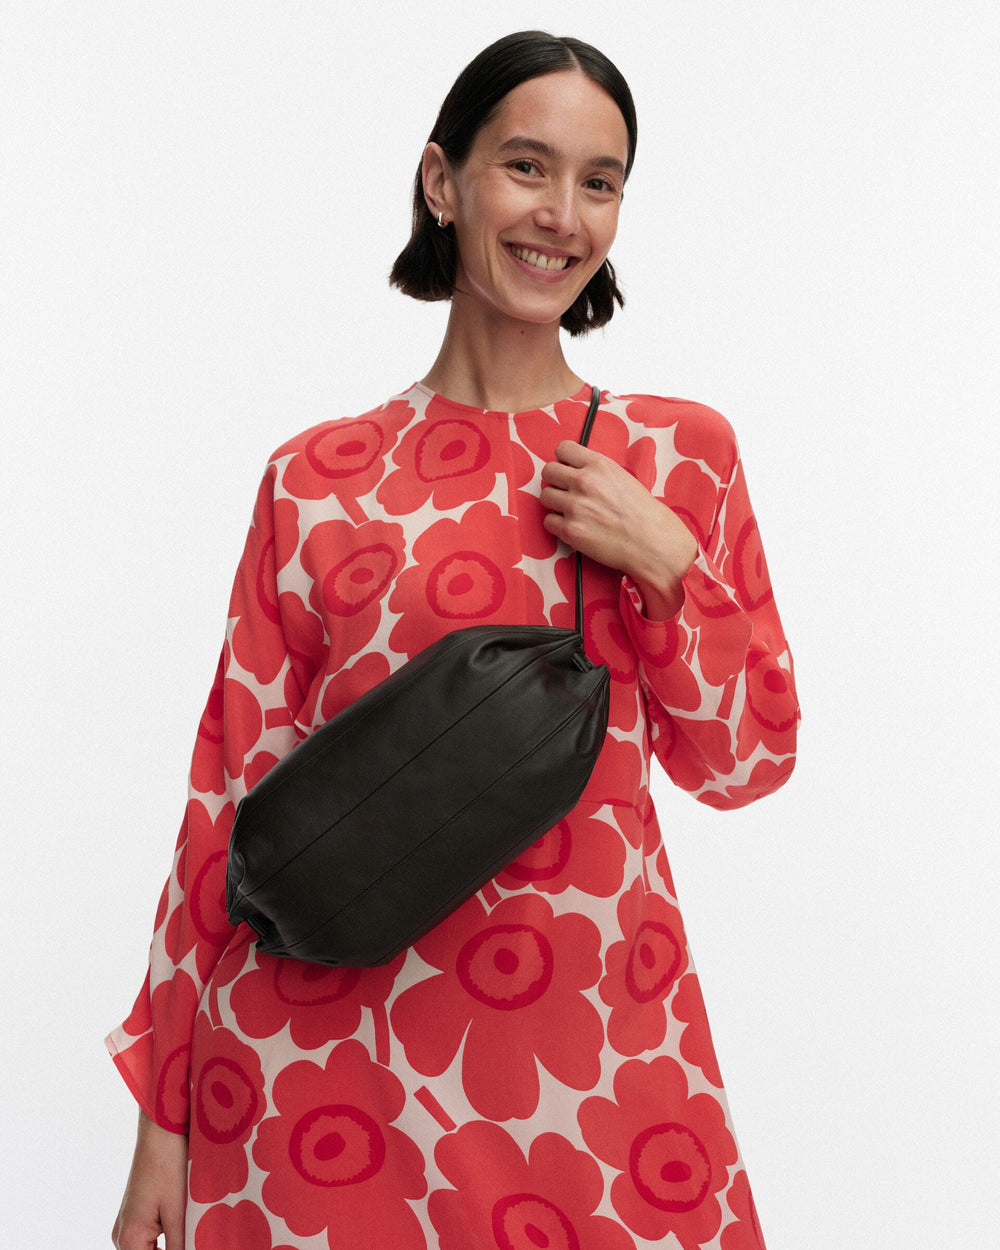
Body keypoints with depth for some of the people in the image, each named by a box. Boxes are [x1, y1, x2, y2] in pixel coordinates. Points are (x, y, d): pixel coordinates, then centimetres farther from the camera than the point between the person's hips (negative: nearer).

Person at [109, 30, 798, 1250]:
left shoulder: (679, 451, 3)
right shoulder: (318, 478, 0)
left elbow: (748, 763, 6)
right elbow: (232, 787, 2)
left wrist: (665, 566, -11)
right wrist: (165, 1114, 3)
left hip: (586, 1047, 1)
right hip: (323, 1044, -1)